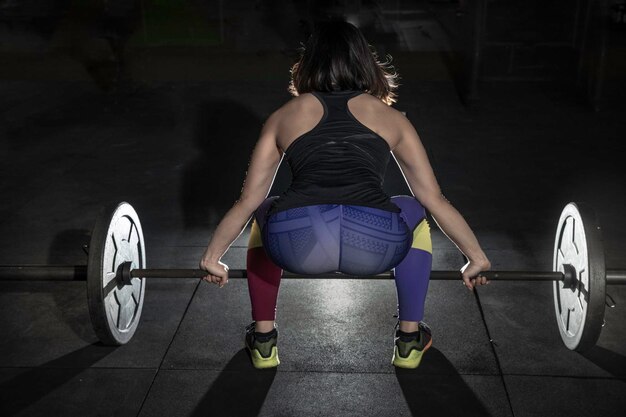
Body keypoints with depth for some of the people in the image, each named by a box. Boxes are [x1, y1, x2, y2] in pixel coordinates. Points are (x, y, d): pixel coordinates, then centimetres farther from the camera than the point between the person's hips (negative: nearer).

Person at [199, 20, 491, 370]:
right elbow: (435, 199, 29)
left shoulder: (285, 115, 25)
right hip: (374, 244, 0)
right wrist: (477, 257, 41)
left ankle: (263, 341, 35)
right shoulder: (390, 117, 25)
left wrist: (213, 256, 44)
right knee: (414, 213, 35)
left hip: (296, 244, 1)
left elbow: (248, 201, 30)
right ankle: (410, 340, 35)